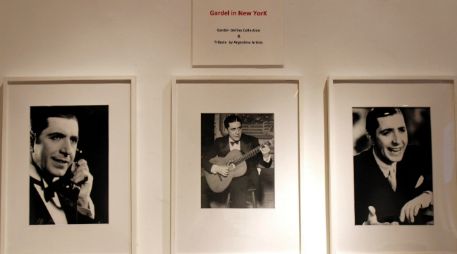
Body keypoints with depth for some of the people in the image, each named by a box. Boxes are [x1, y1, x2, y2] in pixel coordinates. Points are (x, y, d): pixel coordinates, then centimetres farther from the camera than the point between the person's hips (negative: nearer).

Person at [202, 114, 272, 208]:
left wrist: (266, 155, -26)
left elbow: (265, 164, -2)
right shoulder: (219, 142, 3)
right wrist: (217, 168, -18)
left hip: (245, 177, -3)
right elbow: (204, 160, 1)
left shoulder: (251, 141, -1)